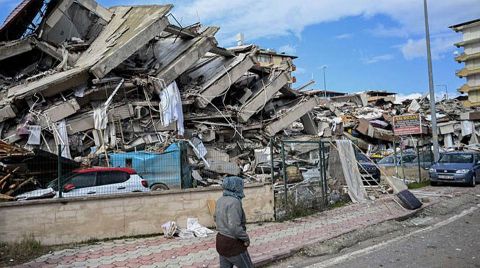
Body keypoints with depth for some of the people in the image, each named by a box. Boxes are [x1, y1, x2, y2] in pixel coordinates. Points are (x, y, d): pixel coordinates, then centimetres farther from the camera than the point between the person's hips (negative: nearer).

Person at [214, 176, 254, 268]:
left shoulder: (221, 200, 3)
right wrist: (246, 238, -15)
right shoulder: (234, 202, -23)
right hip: (233, 244, -8)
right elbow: (235, 227, -28)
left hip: (221, 240, 8)